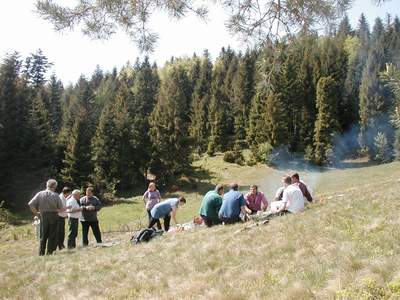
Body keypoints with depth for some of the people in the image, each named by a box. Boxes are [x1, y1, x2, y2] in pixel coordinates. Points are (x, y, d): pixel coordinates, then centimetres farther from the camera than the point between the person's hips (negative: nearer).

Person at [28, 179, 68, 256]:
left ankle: (41, 254, 13)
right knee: (52, 237, 7)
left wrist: (35, 213, 7)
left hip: (43, 217, 3)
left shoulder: (40, 194, 1)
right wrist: (66, 208, 14)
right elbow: (61, 208, -8)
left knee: (43, 236, 13)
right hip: (53, 217, -3)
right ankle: (49, 253, 8)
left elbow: (30, 204, -5)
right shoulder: (55, 195, -6)